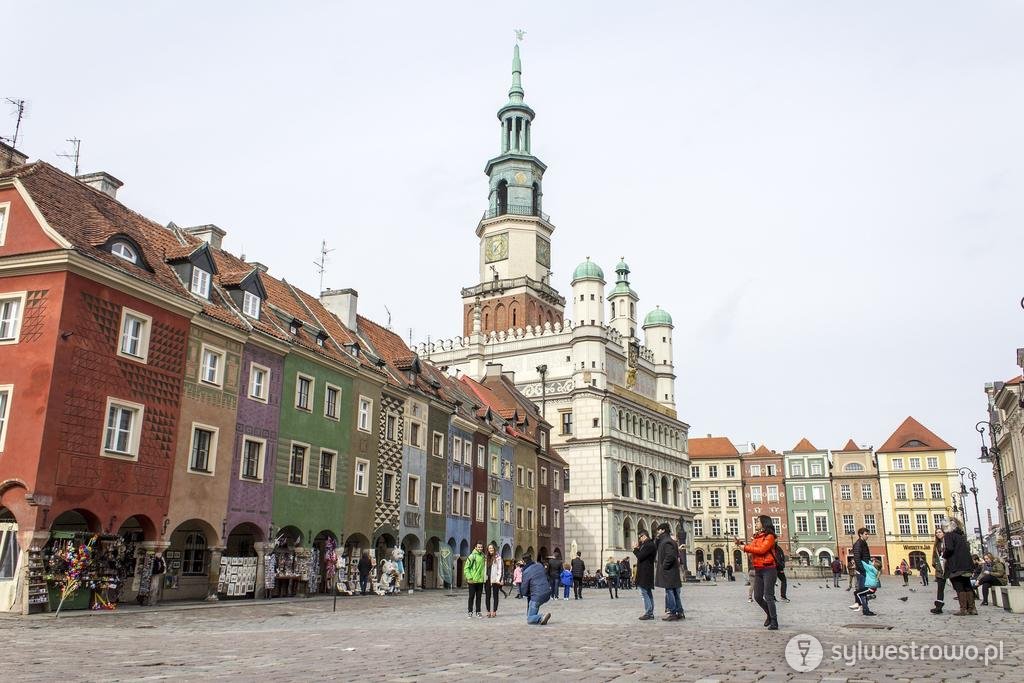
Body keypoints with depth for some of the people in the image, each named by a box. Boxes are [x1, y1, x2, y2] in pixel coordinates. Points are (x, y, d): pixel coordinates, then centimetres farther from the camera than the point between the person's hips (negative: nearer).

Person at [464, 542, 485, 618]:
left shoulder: (483, 556, 8)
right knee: (471, 597, 2)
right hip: (473, 580, -5)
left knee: (479, 597, 9)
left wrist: (484, 576, 10)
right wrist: (469, 577, -15)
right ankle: (470, 611, 13)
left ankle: (478, 612, 16)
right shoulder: (472, 556, -8)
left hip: (480, 580, 5)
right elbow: (466, 568, -9)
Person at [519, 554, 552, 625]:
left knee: (529, 620, 2)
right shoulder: (540, 565, 8)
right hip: (547, 594, 7)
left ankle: (542, 618, -23)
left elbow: (525, 587, -4)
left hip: (537, 596, -7)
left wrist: (525, 594, 19)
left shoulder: (526, 572, -11)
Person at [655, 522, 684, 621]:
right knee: (675, 593, 13)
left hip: (668, 572, -10)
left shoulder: (667, 542, -15)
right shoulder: (663, 541, 15)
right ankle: (680, 612, 18)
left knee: (669, 592, -5)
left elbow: (670, 556, -26)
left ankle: (672, 613, -1)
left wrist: (663, 566, -17)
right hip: (672, 571, 10)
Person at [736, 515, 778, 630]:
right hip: (758, 570, 7)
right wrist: (741, 544, -2)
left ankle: (774, 622, 0)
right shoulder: (756, 537, 15)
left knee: (768, 596, -6)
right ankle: (769, 614, 30)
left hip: (768, 569, -7)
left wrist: (745, 547, -15)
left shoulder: (769, 537, -8)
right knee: (757, 596, 9)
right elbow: (751, 549, 10)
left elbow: (761, 549, -20)